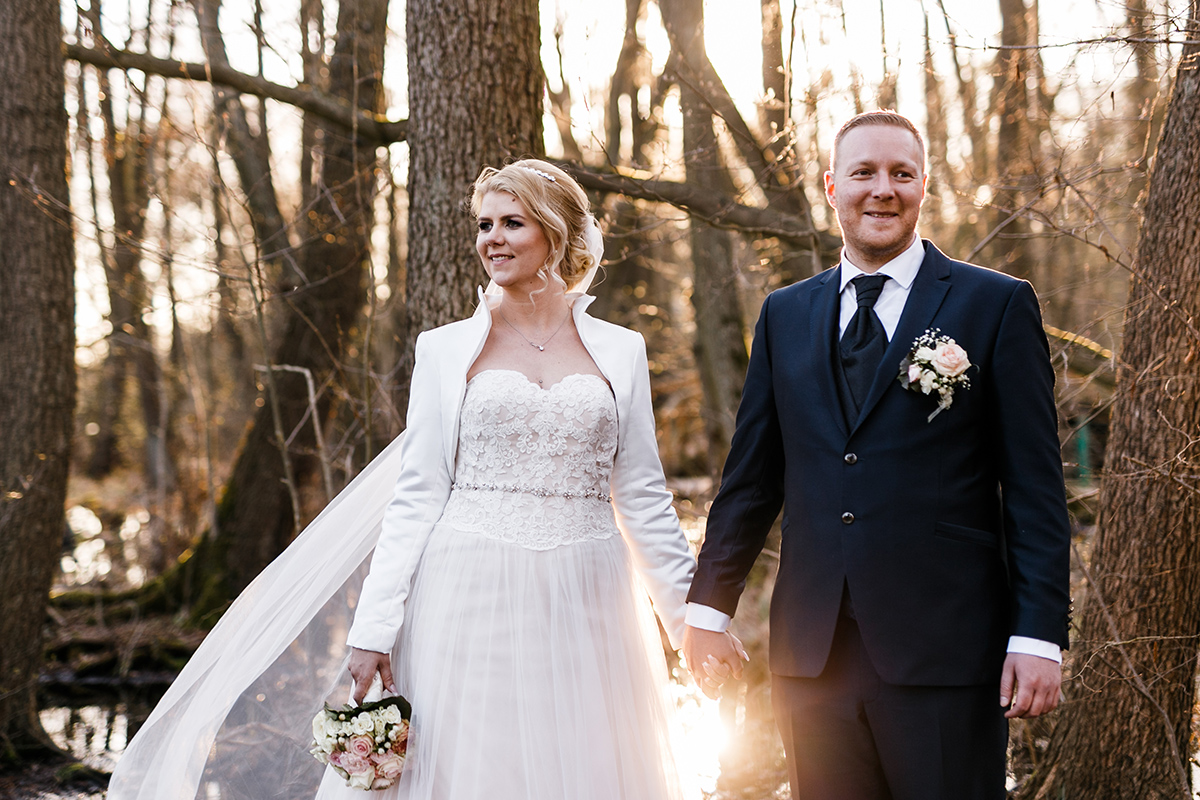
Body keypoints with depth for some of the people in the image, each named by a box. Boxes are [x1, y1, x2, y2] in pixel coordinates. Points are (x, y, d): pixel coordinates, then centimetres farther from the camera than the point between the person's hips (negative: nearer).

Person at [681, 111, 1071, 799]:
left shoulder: (998, 305, 1)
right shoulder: (785, 315, 13)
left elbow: (1035, 486, -3)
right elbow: (752, 476, 15)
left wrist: (1040, 636, -9)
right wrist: (710, 606, 9)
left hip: (944, 647, -3)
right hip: (811, 652, 4)